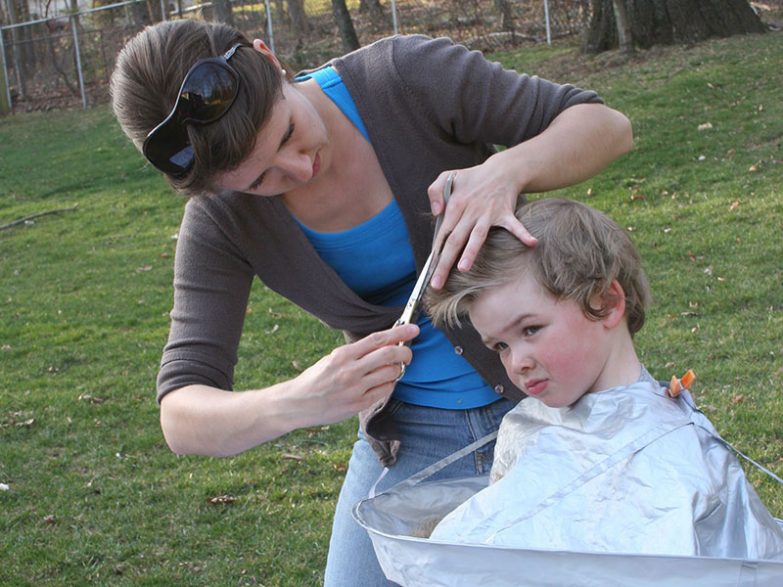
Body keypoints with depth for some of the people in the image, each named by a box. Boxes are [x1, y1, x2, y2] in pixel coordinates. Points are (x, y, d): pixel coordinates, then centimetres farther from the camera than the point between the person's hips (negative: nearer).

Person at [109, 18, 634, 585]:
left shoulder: (406, 74, -22)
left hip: (551, 395, -1)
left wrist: (505, 170, -38)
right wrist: (295, 403, -40)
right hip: (409, 439, 2)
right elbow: (182, 418, -19)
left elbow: (607, 124, -17)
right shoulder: (222, 220, -16)